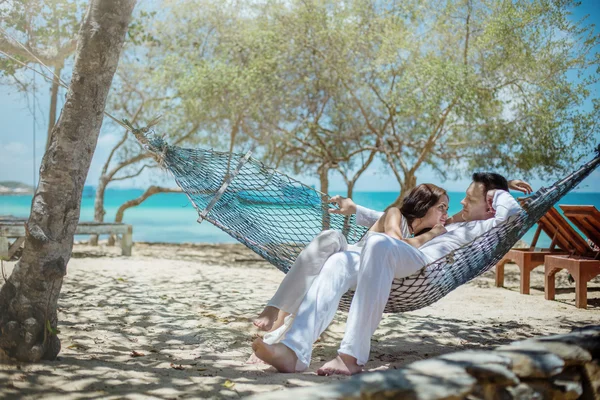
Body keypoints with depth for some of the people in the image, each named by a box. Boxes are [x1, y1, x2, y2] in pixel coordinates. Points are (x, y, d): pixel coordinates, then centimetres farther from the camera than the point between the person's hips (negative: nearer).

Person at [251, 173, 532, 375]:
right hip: (398, 274, 8)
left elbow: (511, 212, -5)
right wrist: (356, 210, 44)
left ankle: (353, 355, -41)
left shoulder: (486, 229, 19)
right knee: (339, 261, -21)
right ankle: (295, 351, -41)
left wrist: (500, 192, 15)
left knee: (379, 243, -36)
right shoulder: (450, 226, 42)